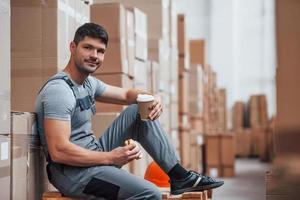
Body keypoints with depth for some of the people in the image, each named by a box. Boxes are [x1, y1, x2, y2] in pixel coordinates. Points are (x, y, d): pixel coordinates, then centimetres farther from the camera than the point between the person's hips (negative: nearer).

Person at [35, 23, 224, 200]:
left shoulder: (88, 82, 10)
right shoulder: (58, 90, -20)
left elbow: (127, 94, 21)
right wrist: (110, 158, -21)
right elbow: (58, 152, -27)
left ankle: (179, 176, 7)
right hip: (72, 171, -10)